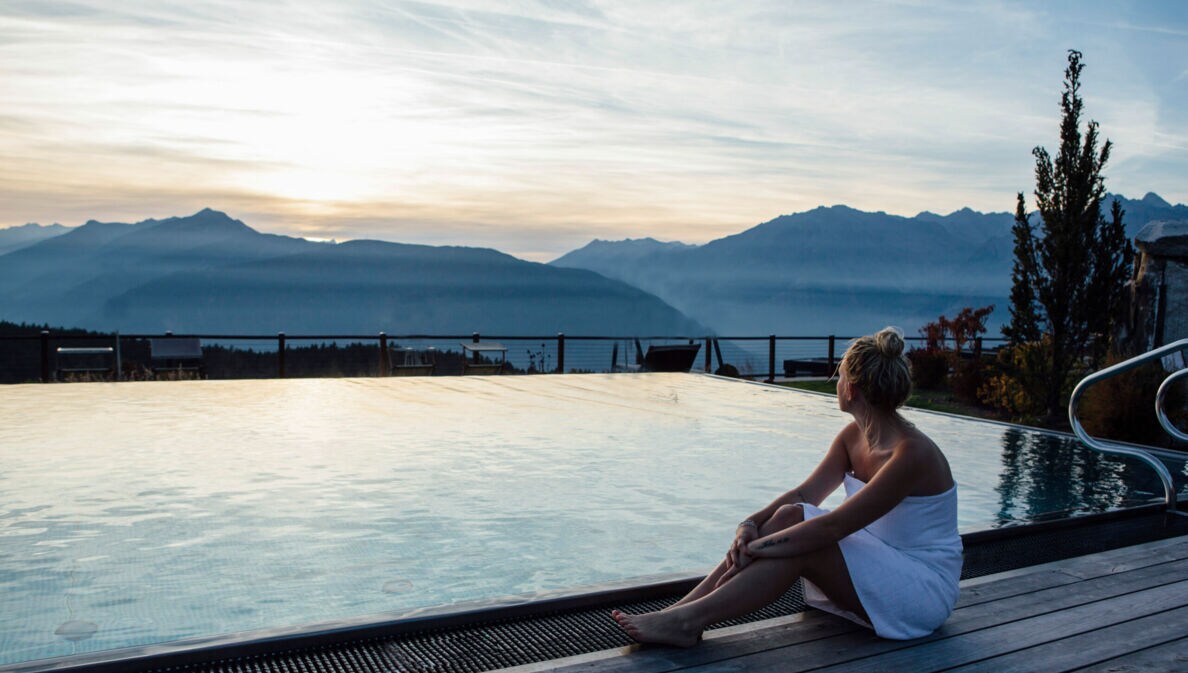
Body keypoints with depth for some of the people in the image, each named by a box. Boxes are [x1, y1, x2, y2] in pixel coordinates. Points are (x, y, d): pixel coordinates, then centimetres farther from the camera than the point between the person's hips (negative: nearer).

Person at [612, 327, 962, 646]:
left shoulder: (911, 454, -27)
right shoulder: (853, 436, 1)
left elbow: (833, 527, -31)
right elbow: (804, 494, -1)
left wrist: (755, 548, -29)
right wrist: (752, 524, -19)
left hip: (926, 589, -7)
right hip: (876, 561, 7)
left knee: (803, 546, -28)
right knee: (789, 516, -15)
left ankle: (689, 620, -25)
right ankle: (683, 608, -20)